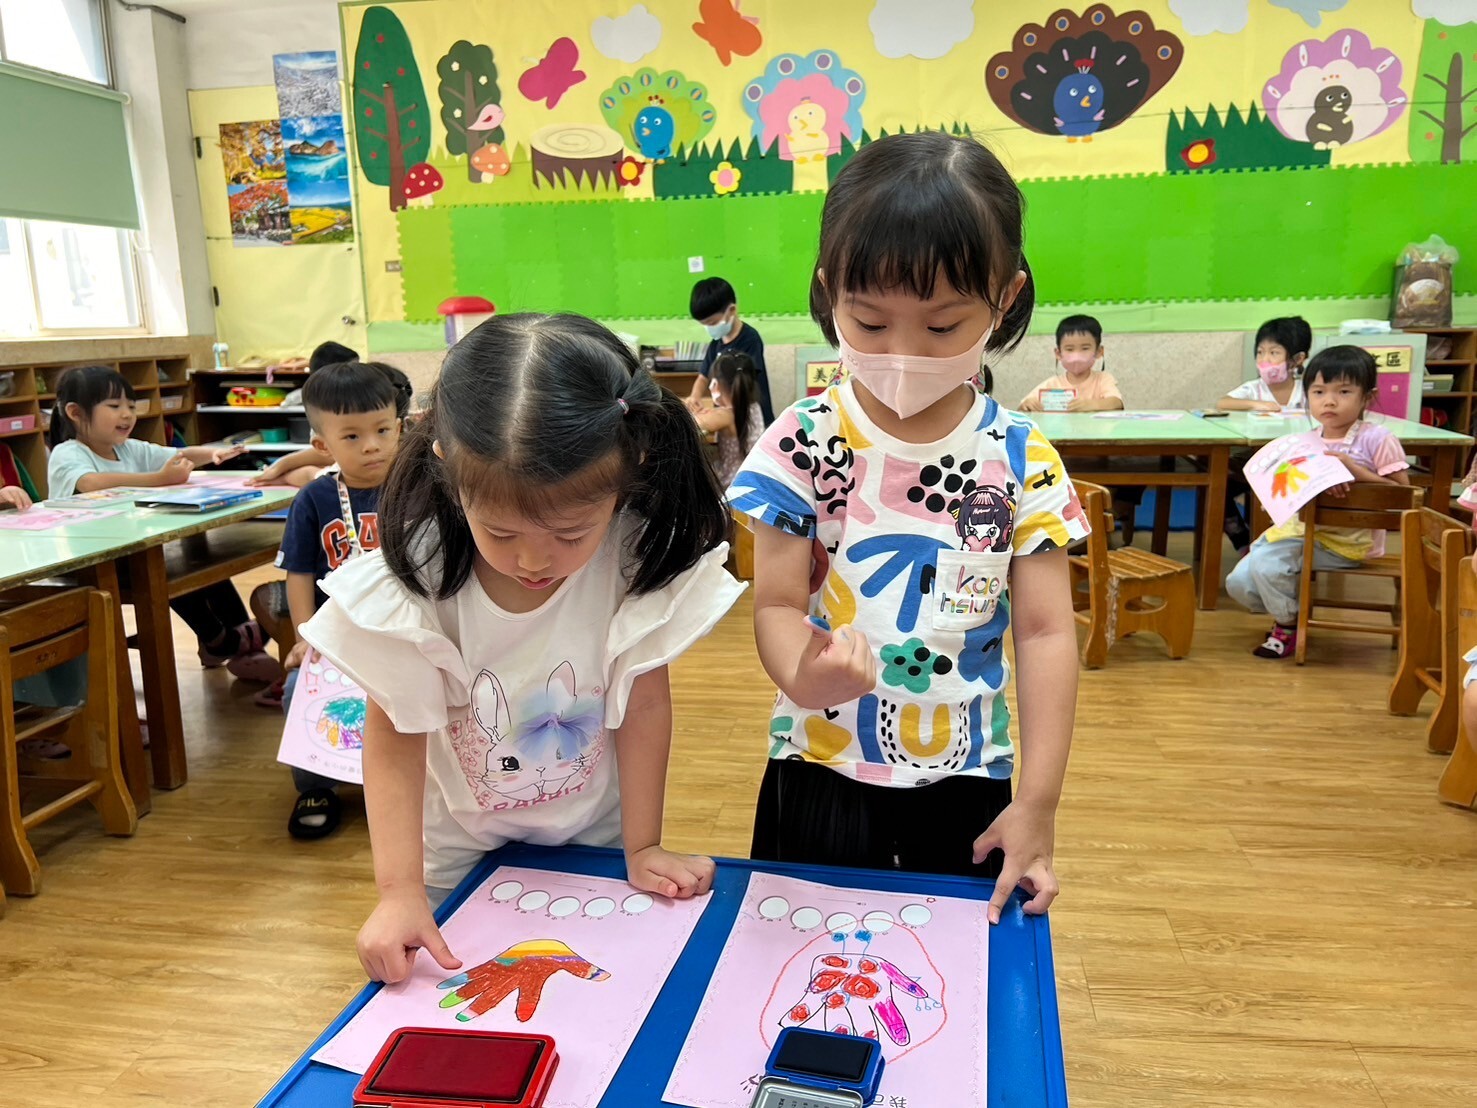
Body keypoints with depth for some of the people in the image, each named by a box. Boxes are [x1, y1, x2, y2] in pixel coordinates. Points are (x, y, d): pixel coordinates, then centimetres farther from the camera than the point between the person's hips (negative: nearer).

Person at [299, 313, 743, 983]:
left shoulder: (637, 552, -26)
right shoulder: (416, 572, -26)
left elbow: (644, 705, -16)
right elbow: (395, 735, -17)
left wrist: (643, 848, -10)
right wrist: (400, 892, -21)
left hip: (593, 844, 1)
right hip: (458, 858, 0)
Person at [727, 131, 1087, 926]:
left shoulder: (1021, 459, -7)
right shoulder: (802, 442, -10)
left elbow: (1046, 631, -6)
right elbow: (777, 604, -10)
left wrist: (1038, 803, -10)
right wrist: (805, 675, -33)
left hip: (966, 784, 1)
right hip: (820, 776, 0)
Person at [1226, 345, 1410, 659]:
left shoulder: (1378, 440, -8)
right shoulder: (1302, 442, 6)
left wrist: (1354, 470, -19)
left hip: (1349, 540, -6)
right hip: (1300, 527, 6)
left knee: (1268, 565, -25)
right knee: (1240, 583, -6)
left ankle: (1288, 626, 3)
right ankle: (1289, 610, 22)